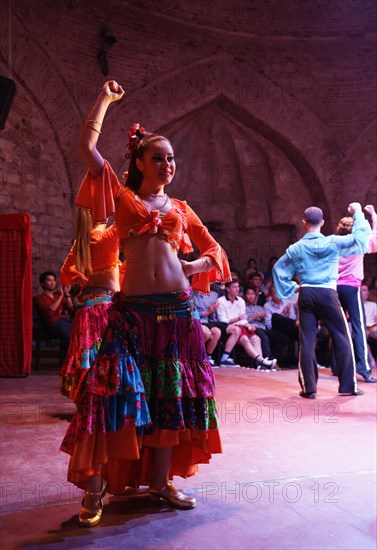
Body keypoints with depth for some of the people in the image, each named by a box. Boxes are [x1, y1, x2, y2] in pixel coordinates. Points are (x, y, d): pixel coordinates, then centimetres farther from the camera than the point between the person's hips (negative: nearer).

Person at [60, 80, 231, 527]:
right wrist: (106, 98, 11)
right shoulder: (124, 198, 8)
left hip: (177, 310, 4)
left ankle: (160, 482, 22)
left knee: (169, 396, 8)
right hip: (133, 310, -3)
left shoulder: (180, 209, 16)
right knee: (119, 393, -10)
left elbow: (214, 250, 22)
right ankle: (96, 487, 2)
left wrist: (195, 266, 1)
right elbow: (86, 146, 2)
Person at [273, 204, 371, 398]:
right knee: (342, 338, 8)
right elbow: (360, 237, 6)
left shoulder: (296, 248, 5)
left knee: (307, 341, 4)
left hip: (306, 295, 2)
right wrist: (358, 214, 18)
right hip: (327, 294, -2)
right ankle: (348, 385, 9)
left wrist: (290, 289, 13)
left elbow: (278, 269, 9)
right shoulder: (333, 242, -2)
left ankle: (309, 388, 4)